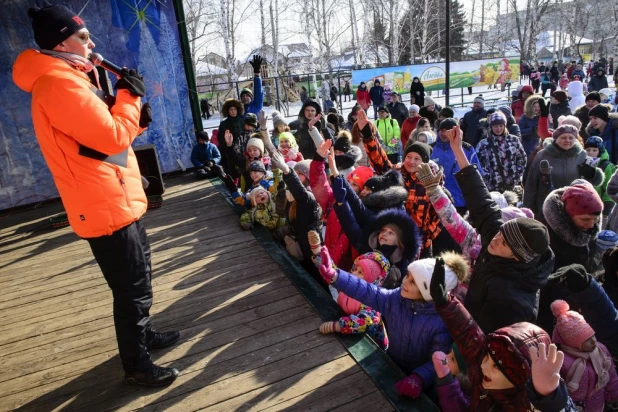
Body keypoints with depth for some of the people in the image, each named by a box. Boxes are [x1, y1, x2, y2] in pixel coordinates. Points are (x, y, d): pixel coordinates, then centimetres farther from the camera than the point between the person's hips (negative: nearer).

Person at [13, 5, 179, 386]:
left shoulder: (68, 81, 16)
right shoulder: (59, 84, -18)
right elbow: (112, 139, -24)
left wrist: (136, 113, 3)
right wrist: (130, 96, -9)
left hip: (119, 201, 11)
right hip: (107, 208, -11)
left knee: (139, 281, 23)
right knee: (133, 290, 1)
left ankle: (143, 335, 41)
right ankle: (137, 365, 18)